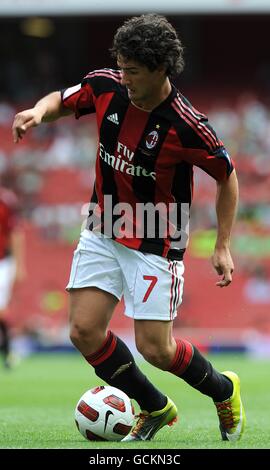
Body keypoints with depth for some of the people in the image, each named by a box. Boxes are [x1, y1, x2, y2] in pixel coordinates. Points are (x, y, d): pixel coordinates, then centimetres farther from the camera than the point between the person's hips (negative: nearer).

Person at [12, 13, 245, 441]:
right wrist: (38, 112, -13)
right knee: (84, 331, -4)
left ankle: (223, 390, 25)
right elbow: (62, 101, 11)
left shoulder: (186, 125, -23)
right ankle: (155, 408, 18)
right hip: (103, 232, 5)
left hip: (156, 243, -5)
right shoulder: (106, 86, -10)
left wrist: (223, 247, -8)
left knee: (154, 348, -7)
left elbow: (227, 177, -9)